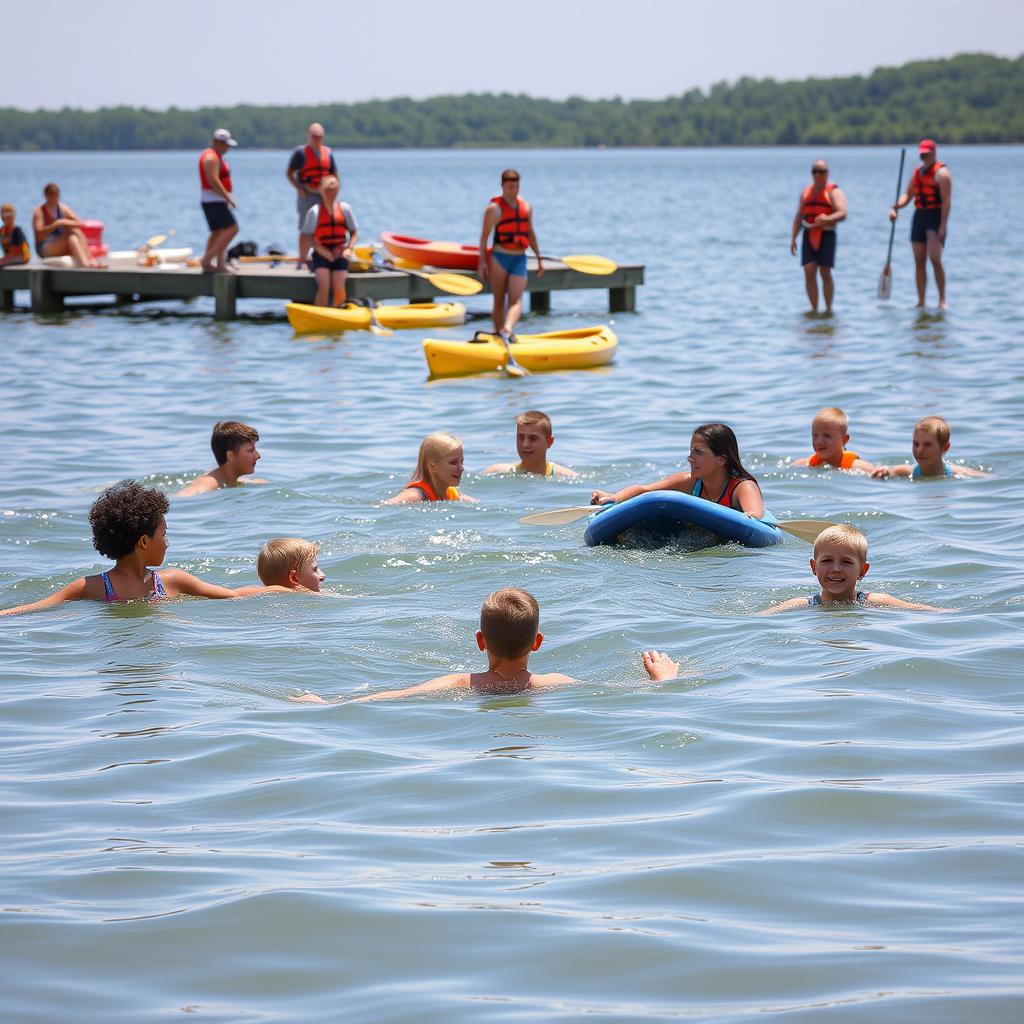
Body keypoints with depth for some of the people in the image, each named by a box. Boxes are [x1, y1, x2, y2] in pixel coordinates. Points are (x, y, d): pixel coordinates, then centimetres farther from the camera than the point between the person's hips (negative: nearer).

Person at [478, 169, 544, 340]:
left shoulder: (526, 207, 11)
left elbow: (531, 234, 19)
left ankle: (508, 329, -27)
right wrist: (482, 261, -13)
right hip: (499, 258, -4)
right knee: (499, 300, 2)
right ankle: (498, 334, 5)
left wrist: (539, 259, 17)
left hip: (519, 260, 4)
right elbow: (485, 235, -6)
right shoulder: (494, 208, -5)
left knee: (516, 299, -14)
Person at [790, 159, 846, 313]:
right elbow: (799, 217, 18)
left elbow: (842, 213, -16)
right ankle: (814, 310, 2)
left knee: (825, 273, -5)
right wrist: (793, 238, 10)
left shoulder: (834, 192, -2)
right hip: (809, 236, 4)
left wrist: (827, 219, -34)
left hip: (826, 235, -4)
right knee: (809, 272, -5)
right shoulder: (806, 192, 16)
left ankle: (828, 309, 6)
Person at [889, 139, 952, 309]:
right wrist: (896, 207, -3)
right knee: (919, 261, 5)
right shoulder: (918, 172, 16)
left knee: (934, 259, -16)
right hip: (919, 216, 8)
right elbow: (908, 194, 17)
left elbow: (947, 201, -15)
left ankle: (942, 300, -10)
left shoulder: (941, 172, -9)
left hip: (935, 217, -8)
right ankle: (921, 302, 9)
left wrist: (943, 226, -22)